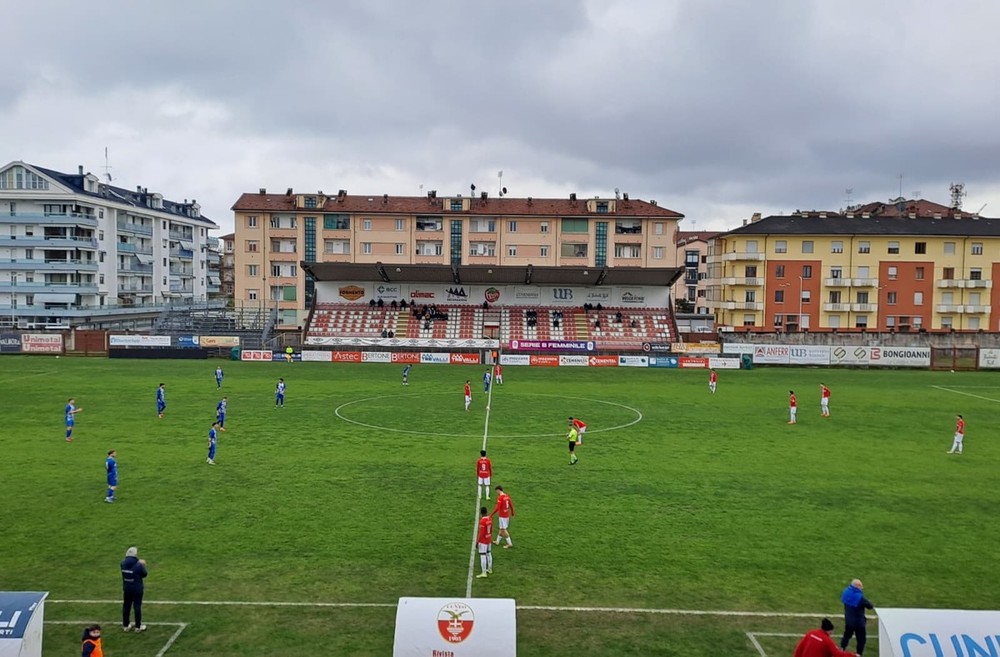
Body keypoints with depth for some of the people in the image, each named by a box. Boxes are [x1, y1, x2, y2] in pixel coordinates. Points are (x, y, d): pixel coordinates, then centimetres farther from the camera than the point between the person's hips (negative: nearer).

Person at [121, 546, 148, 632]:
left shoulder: (123, 563, -7)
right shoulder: (138, 565, -21)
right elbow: (144, 574, -7)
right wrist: (142, 565, 7)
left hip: (126, 589, 4)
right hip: (137, 589, -4)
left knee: (126, 606, 16)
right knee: (137, 606, 5)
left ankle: (125, 625, 26)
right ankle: (138, 626, 12)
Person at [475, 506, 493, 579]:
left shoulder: (482, 521, -23)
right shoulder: (490, 518, 2)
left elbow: (481, 533, -22)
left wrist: (477, 541, -15)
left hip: (483, 541, -9)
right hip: (489, 540, 9)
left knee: (483, 556, -6)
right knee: (488, 553, 20)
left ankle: (484, 573, -6)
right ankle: (489, 569, 32)